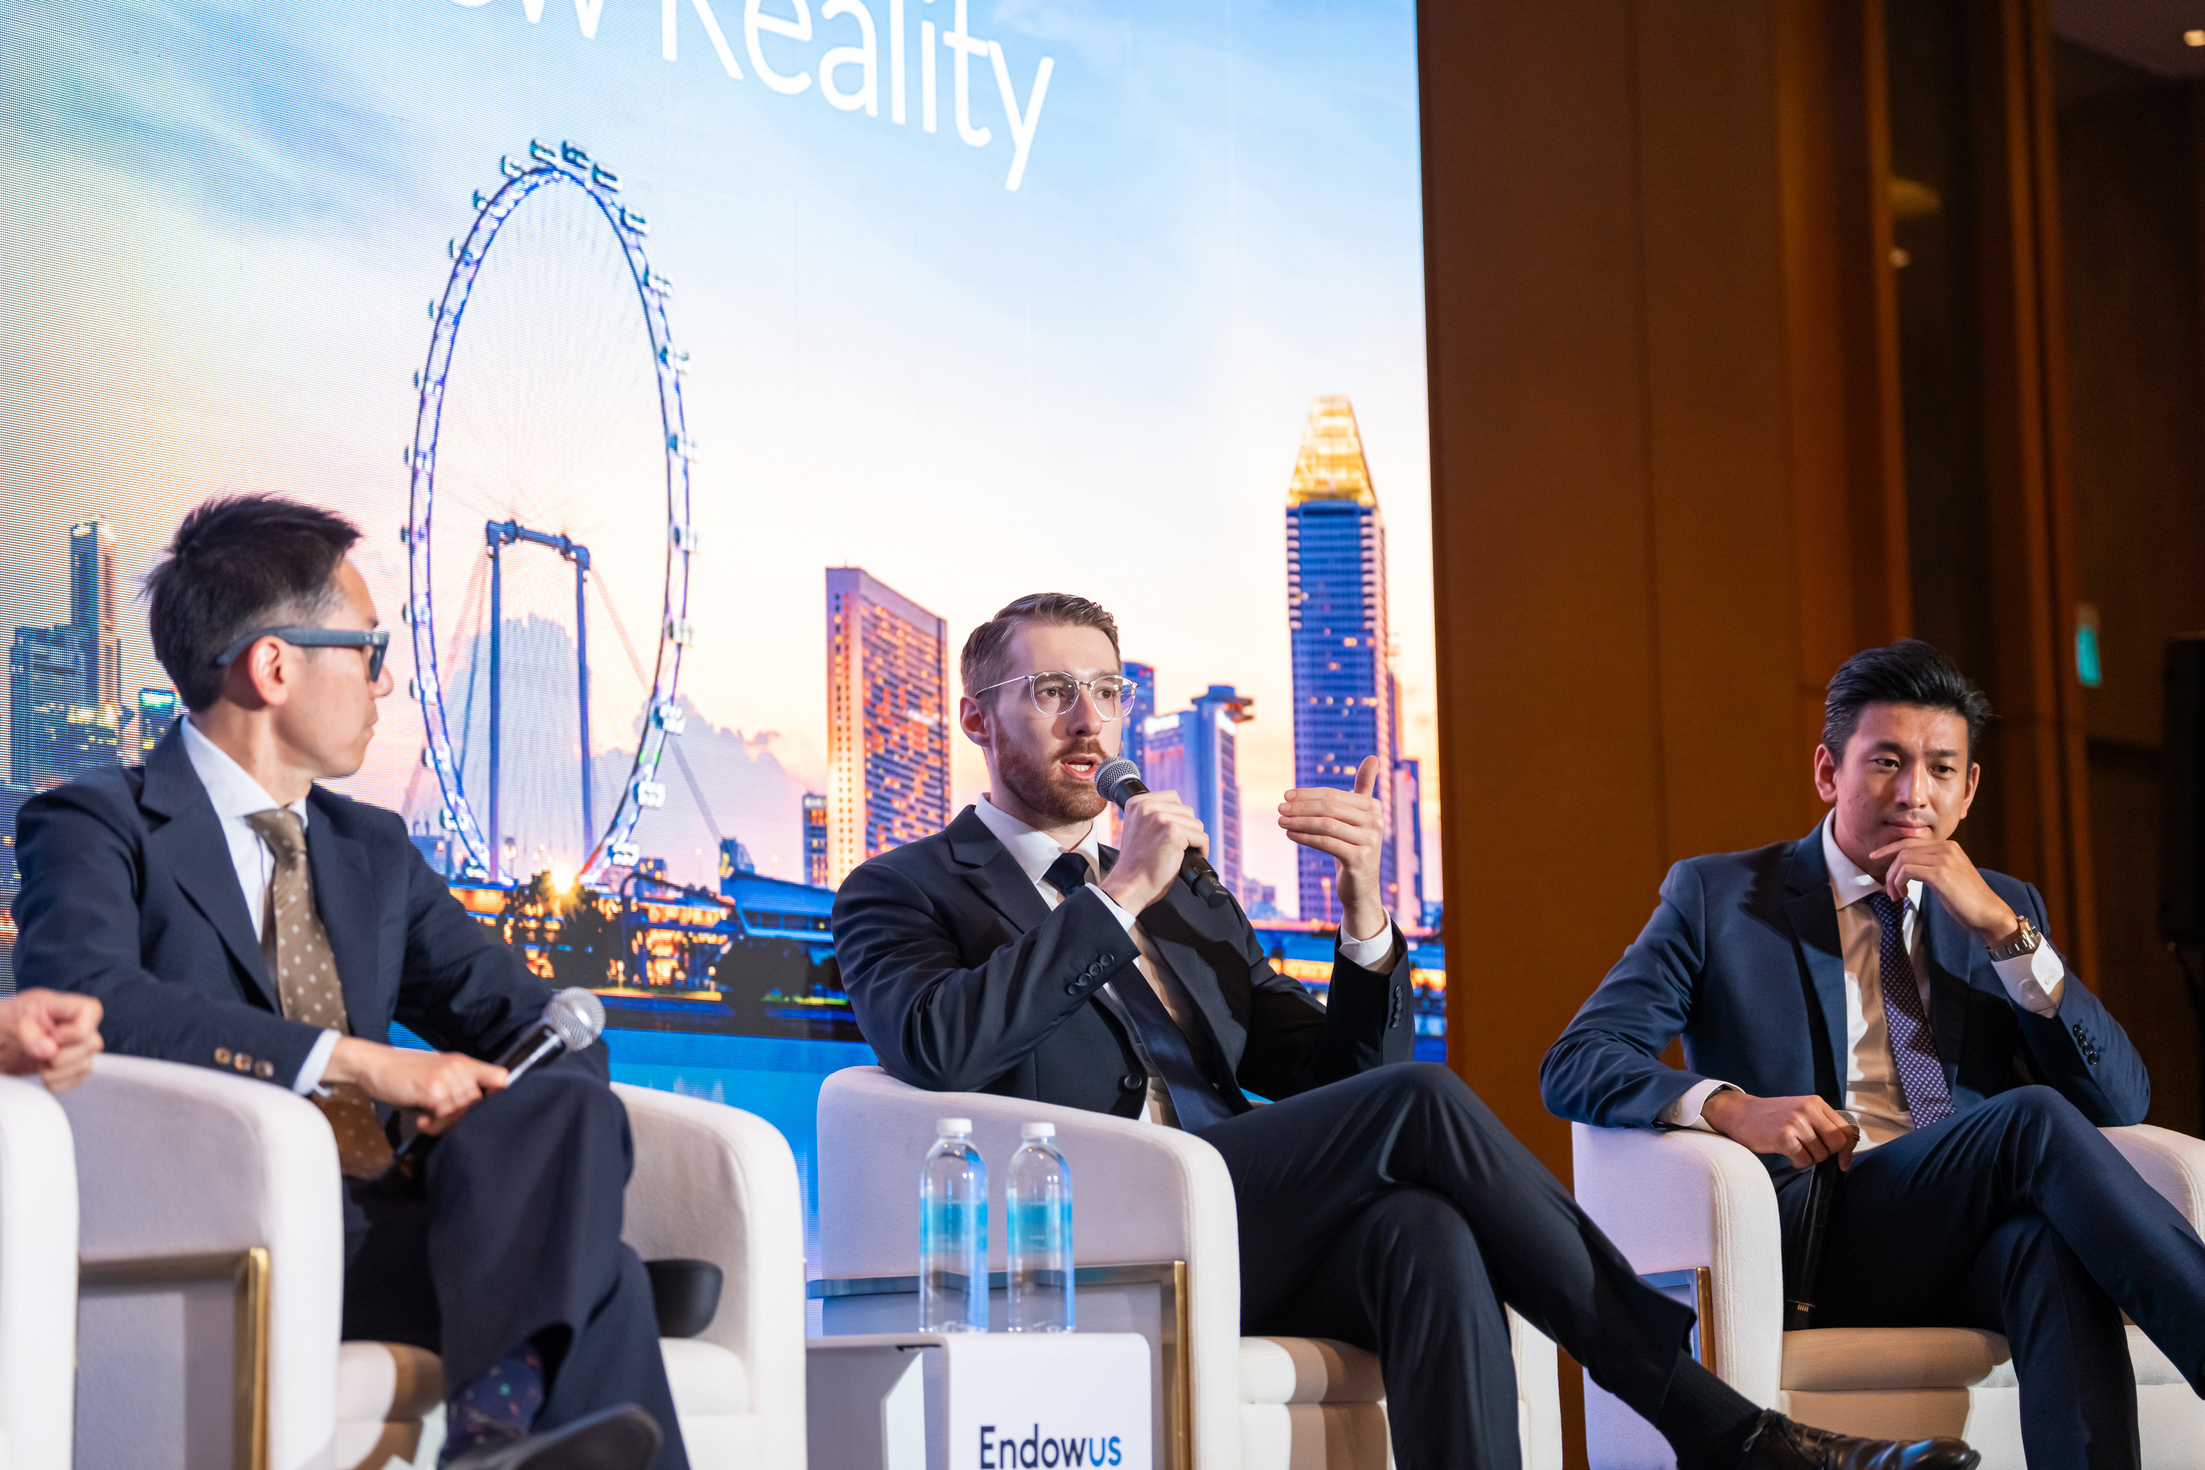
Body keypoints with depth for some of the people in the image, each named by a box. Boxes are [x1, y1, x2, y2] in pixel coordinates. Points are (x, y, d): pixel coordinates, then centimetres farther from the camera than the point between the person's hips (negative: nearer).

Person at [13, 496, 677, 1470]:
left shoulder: (376, 851, 26)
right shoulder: (95, 825, 5)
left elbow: (538, 1027, 20)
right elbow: (85, 992, -17)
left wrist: (504, 1111, -6)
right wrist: (356, 1061, -20)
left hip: (380, 1223, 6)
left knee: (568, 1107, -29)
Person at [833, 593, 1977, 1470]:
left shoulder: (1189, 907, 29)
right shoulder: (903, 894, 12)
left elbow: (1338, 1078, 19)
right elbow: (936, 1047, -11)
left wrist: (1367, 920, 1)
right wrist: (1121, 897, -10)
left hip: (1238, 1241, 5)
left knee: (1423, 1230, -31)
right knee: (1423, 1103, -24)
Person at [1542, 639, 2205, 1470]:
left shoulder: (2004, 910, 22)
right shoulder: (1717, 897, 11)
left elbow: (2119, 1102, 10)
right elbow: (1573, 1067, 2)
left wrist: (2002, 928, -2)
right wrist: (1730, 1107, -17)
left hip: (1980, 1247, 3)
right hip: (1805, 1242, -3)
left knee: (2052, 1243, -36)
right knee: (2035, 1121, -29)